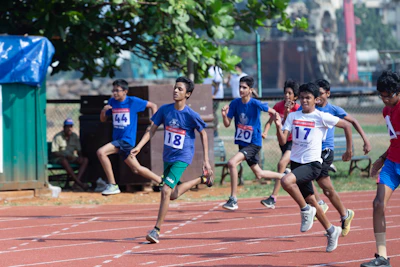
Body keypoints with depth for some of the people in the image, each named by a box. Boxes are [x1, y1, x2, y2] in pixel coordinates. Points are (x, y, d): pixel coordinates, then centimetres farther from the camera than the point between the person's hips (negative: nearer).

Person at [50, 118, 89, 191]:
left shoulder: (74, 136, 9)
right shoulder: (58, 137, -7)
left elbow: (79, 150, 13)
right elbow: (54, 152, -12)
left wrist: (80, 157, -11)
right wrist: (66, 156, -24)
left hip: (72, 158, 5)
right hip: (59, 158, -5)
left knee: (85, 160, -21)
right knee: (64, 161, -40)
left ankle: (75, 183, -39)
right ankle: (80, 183, -45)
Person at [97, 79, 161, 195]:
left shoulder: (133, 101, -6)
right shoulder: (112, 102, 8)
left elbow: (153, 105, 3)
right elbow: (103, 119, 14)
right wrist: (103, 110, -7)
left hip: (127, 140, -7)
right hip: (117, 140, 7)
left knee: (101, 152, -24)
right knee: (137, 169, 12)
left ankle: (112, 185, -18)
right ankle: (161, 181, 30)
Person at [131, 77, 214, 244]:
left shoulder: (191, 115, -15)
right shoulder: (165, 110, -4)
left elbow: (203, 134, -3)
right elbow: (152, 131, 2)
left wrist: (206, 160, -5)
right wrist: (138, 147, -12)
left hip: (182, 158, -6)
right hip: (167, 157, 6)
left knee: (166, 190, -20)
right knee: (173, 195, 19)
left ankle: (157, 230, -12)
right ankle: (201, 180, 43)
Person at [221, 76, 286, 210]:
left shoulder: (255, 104, -17)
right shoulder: (235, 103, -3)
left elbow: (272, 112, -3)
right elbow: (227, 124, -2)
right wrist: (224, 115, -20)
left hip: (254, 143, -7)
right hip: (242, 143, 7)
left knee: (232, 163, -26)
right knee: (259, 174, 20)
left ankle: (233, 199, -18)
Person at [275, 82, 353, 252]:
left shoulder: (321, 117, -7)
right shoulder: (292, 116, 6)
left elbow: (346, 125, 1)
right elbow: (283, 141, 0)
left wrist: (349, 150, 4)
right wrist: (278, 126, -19)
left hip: (312, 163, -6)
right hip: (296, 162, 6)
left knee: (286, 181, -31)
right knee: (310, 200, 13)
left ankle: (306, 210, -10)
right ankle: (331, 230, 30)